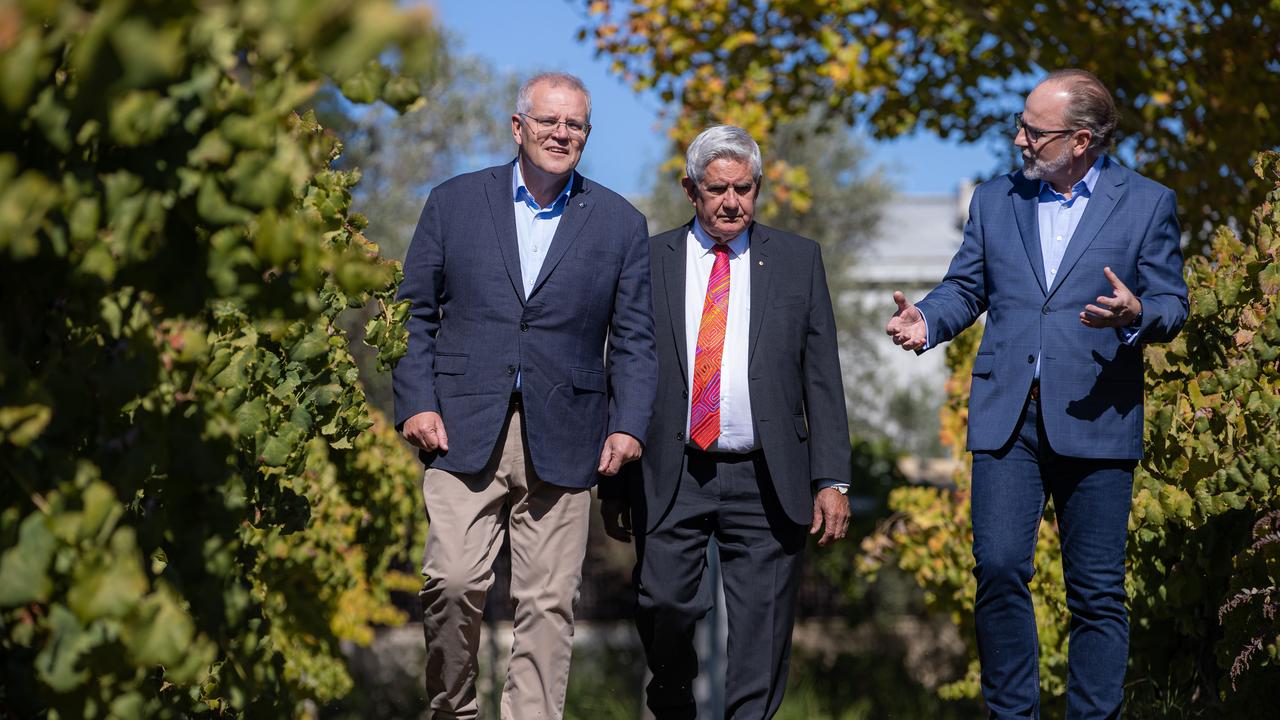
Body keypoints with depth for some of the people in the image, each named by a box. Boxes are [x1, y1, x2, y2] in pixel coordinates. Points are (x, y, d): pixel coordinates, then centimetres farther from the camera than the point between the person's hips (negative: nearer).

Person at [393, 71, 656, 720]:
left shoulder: (620, 224, 9)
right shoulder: (453, 202, 8)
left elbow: (634, 340, 9)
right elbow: (414, 313, 9)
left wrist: (629, 425, -4)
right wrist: (416, 403, -2)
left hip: (561, 442, 1)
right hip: (463, 431, -1)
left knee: (548, 604, 0)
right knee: (453, 582, -10)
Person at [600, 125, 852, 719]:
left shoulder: (798, 260, 8)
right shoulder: (647, 261, 7)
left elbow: (822, 378, 6)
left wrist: (833, 480, -2)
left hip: (765, 483, 0)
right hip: (671, 479, 0)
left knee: (761, 634, 1)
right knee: (663, 604, -5)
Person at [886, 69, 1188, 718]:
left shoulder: (1147, 204, 4)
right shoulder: (994, 200, 14)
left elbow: (1171, 305, 3)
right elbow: (965, 288, 15)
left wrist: (1136, 315, -20)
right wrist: (926, 321, -6)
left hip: (1094, 421, -2)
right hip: (1007, 418, 2)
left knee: (1097, 591, 1)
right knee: (999, 570, -7)